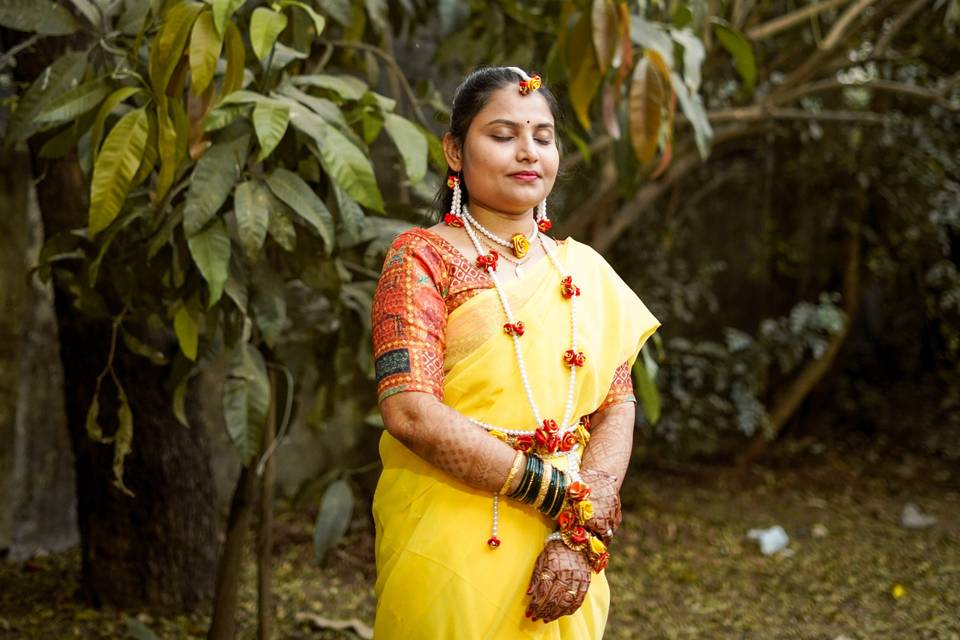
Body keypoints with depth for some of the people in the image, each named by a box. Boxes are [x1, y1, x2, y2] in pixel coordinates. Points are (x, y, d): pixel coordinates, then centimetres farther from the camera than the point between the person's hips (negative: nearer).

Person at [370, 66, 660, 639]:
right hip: (452, 544, -4)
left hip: (562, 554, 4)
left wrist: (579, 536, -14)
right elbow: (410, 412, -16)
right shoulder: (423, 257, -5)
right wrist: (564, 495, -16)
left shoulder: (586, 271, 9)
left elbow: (617, 410, 2)